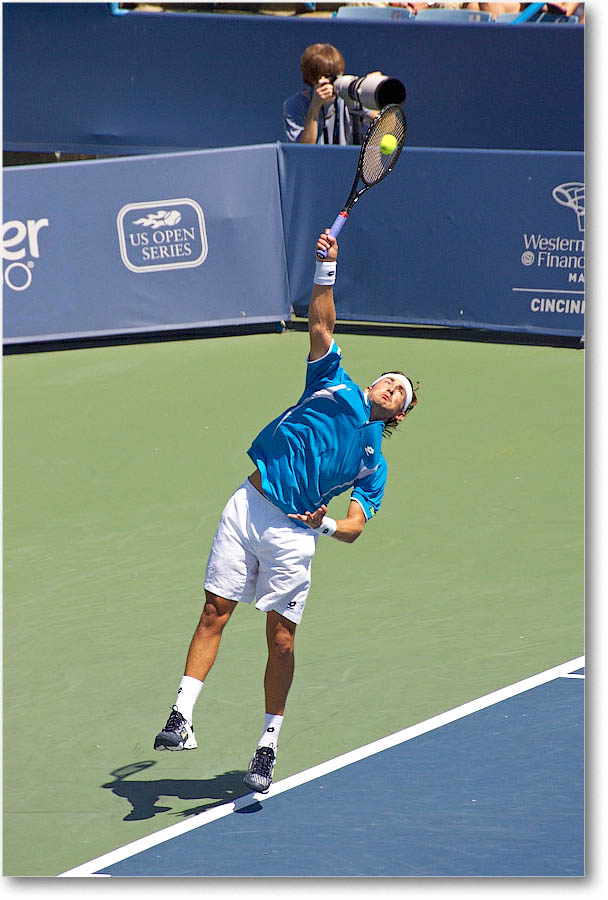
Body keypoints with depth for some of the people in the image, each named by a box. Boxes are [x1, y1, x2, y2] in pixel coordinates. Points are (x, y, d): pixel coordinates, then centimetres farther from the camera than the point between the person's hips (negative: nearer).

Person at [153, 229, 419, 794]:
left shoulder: (373, 464, 13)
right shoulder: (335, 383, 15)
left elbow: (355, 527, 4)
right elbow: (321, 324, 6)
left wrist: (328, 524, -19)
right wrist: (326, 269, -8)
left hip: (294, 534, 0)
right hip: (248, 507, 0)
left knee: (282, 638, -4)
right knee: (214, 616, -4)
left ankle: (268, 747, 6)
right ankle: (181, 716, -1)